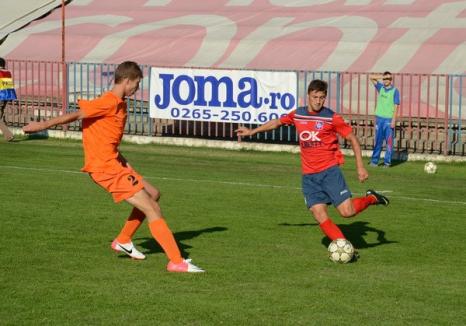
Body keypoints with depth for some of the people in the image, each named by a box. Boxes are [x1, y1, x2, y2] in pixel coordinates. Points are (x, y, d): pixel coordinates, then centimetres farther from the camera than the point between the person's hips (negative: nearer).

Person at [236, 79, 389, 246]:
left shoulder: (332, 118, -6)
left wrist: (360, 167, -6)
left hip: (329, 171, -4)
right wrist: (252, 131, 32)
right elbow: (277, 122, 26)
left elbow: (353, 139, 0)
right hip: (309, 176, 4)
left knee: (347, 211, -13)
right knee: (321, 218, -8)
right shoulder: (297, 115, 8)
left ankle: (371, 198, 15)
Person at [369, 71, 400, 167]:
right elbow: (371, 77, 15)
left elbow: (396, 106, -7)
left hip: (389, 119, -4)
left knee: (389, 141, -2)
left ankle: (387, 162, 2)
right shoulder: (381, 88, 10)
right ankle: (374, 160, 11)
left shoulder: (395, 91, -3)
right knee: (378, 141, 7)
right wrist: (383, 77, 4)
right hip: (379, 118, 4)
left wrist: (393, 120, -14)